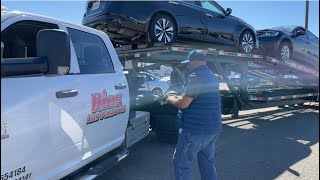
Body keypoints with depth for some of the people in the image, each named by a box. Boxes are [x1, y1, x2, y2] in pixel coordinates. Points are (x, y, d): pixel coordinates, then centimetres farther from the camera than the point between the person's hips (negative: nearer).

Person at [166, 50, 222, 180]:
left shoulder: (196, 77, -17)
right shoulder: (211, 76, 14)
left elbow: (182, 104, -21)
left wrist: (171, 99, -1)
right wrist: (180, 97, 19)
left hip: (196, 130, -9)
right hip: (213, 129, 9)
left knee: (181, 163, 4)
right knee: (207, 164, 18)